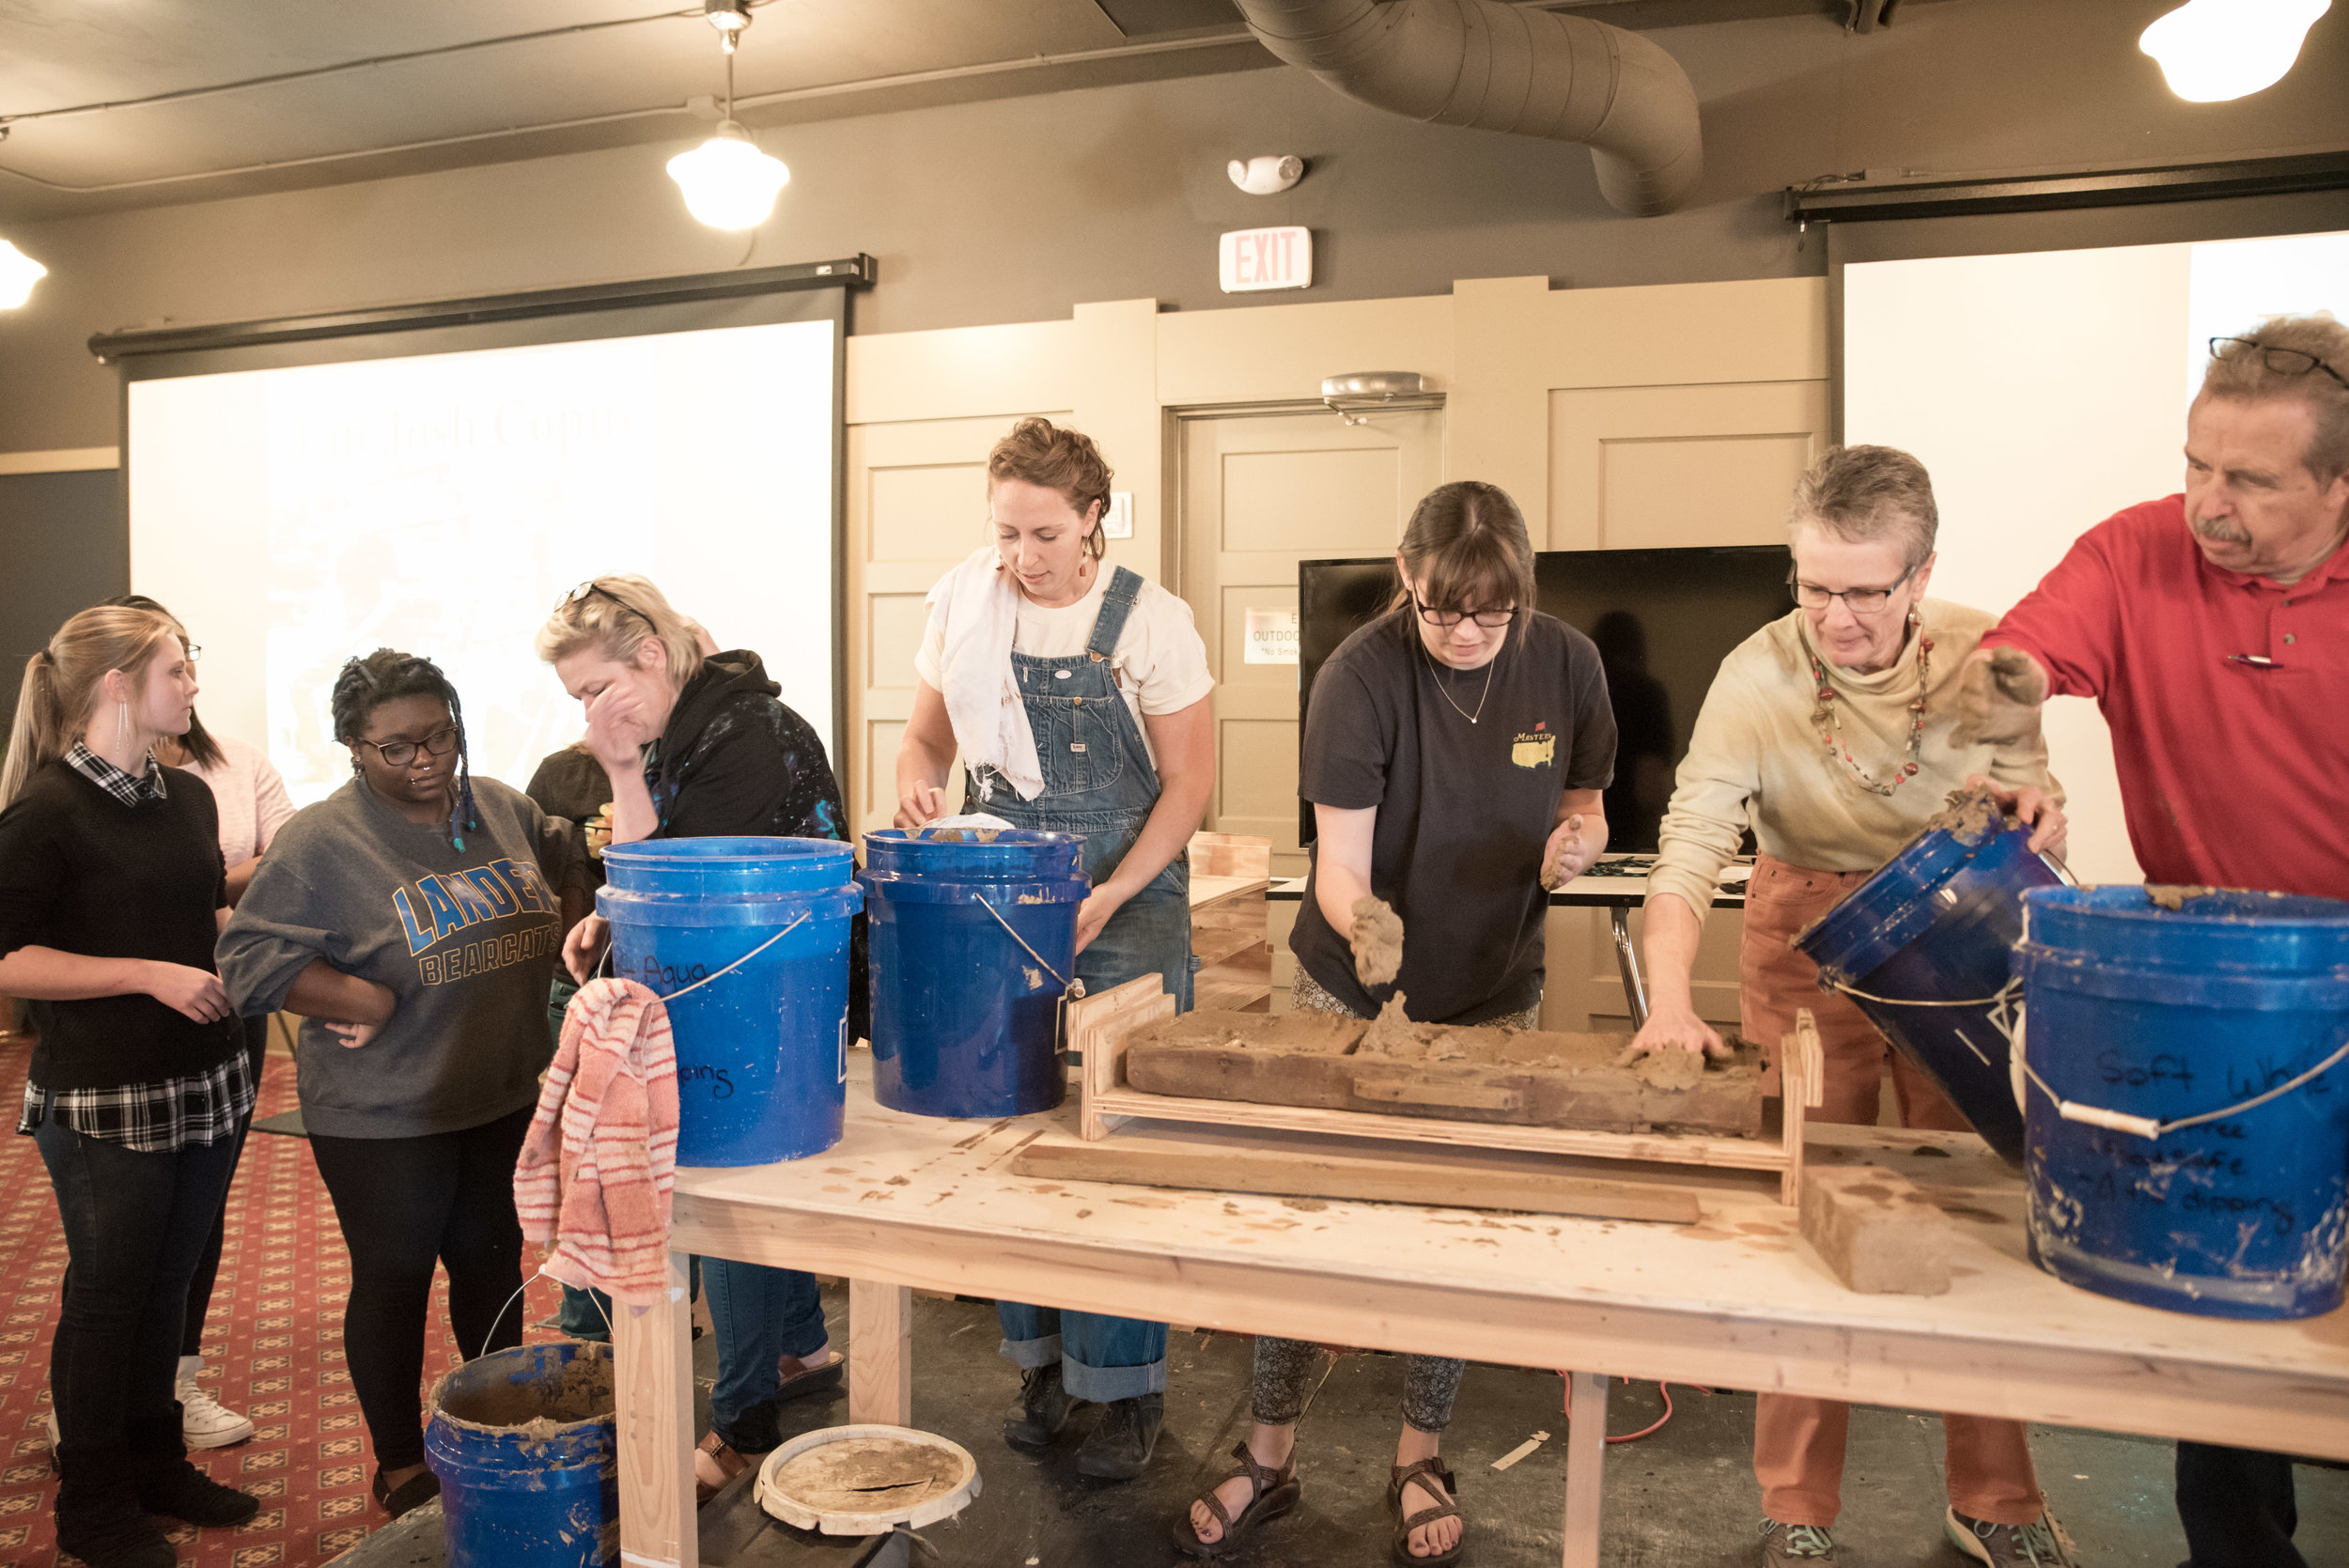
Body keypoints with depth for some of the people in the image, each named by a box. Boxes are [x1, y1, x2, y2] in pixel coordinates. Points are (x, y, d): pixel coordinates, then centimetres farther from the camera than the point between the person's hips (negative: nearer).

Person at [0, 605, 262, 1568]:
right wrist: (152, 974, -20)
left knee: (168, 1284, 17)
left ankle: (157, 1465, 34)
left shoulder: (187, 795, 9)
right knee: (106, 1296, 7)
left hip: (205, 1083, 7)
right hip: (103, 1103, -6)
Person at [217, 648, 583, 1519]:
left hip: (508, 1099, 5)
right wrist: (367, 1000, -22)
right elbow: (250, 957, -16)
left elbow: (565, 862, 20)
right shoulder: (322, 841, -14)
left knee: (493, 1262, 18)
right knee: (394, 1280, 10)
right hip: (384, 1120, -5)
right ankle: (401, 1464, 28)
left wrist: (545, 948, 8)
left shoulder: (501, 808, 2)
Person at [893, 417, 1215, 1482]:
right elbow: (927, 734, 13)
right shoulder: (962, 603, 2)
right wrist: (918, 789, -10)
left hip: (1127, 907, -3)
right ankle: (1042, 1359, 26)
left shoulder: (1149, 619, -9)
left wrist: (1111, 896, -16)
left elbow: (1188, 780, -6)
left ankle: (1125, 1388, 14)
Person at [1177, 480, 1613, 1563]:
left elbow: (1585, 807, 5)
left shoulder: (1567, 667, -8)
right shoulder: (1361, 676, -18)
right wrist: (1369, 931, -39)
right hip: (1350, 991, -2)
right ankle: (1268, 1456, 23)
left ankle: (1420, 1465, 29)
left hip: (1492, 1000, 2)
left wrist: (1573, 845, -18)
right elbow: (1340, 863, -19)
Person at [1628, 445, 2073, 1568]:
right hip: (1811, 948, -2)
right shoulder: (1758, 676, -18)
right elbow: (1690, 846, -24)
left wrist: (2035, 812, -22)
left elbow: (2035, 795, 4)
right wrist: (1670, 1001, -38)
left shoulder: (1982, 654, -10)